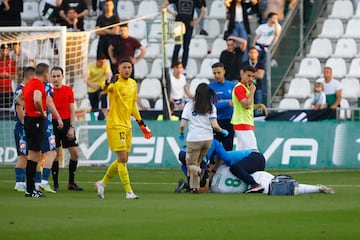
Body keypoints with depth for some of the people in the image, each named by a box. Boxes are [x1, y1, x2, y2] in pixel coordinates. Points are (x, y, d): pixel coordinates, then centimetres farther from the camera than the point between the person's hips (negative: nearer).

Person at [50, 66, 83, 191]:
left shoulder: (68, 90, 5)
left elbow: (72, 111, 5)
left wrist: (72, 127, -2)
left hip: (67, 123, 2)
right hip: (53, 123, -2)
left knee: (75, 153, -1)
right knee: (55, 154, -2)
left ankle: (71, 183, 10)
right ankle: (55, 184, 6)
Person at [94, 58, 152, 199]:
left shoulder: (133, 84, 12)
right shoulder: (115, 83, -11)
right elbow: (104, 88, -35)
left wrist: (141, 124, 22)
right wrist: (108, 83, -58)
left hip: (127, 126, 8)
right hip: (115, 125, -8)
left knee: (122, 160, 11)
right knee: (122, 159, -10)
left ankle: (102, 183, 26)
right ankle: (128, 192, -8)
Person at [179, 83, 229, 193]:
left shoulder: (189, 105, -2)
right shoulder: (211, 107, 1)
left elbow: (182, 125, -5)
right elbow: (214, 126, -8)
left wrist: (181, 133, 15)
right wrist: (222, 131, 12)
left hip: (193, 139, -3)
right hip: (207, 139, 3)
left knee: (191, 164, 7)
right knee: (197, 162, 20)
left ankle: (201, 172, -26)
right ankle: (195, 186, 9)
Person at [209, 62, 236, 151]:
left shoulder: (232, 86, 6)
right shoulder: (210, 87, -4)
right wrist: (228, 103, -20)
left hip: (229, 121, 3)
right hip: (217, 122, -3)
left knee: (228, 149, 7)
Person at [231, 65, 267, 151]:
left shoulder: (247, 88, 20)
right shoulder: (239, 88, -12)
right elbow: (246, 105, -23)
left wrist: (260, 106, 13)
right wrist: (252, 91, -15)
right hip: (243, 124, -10)